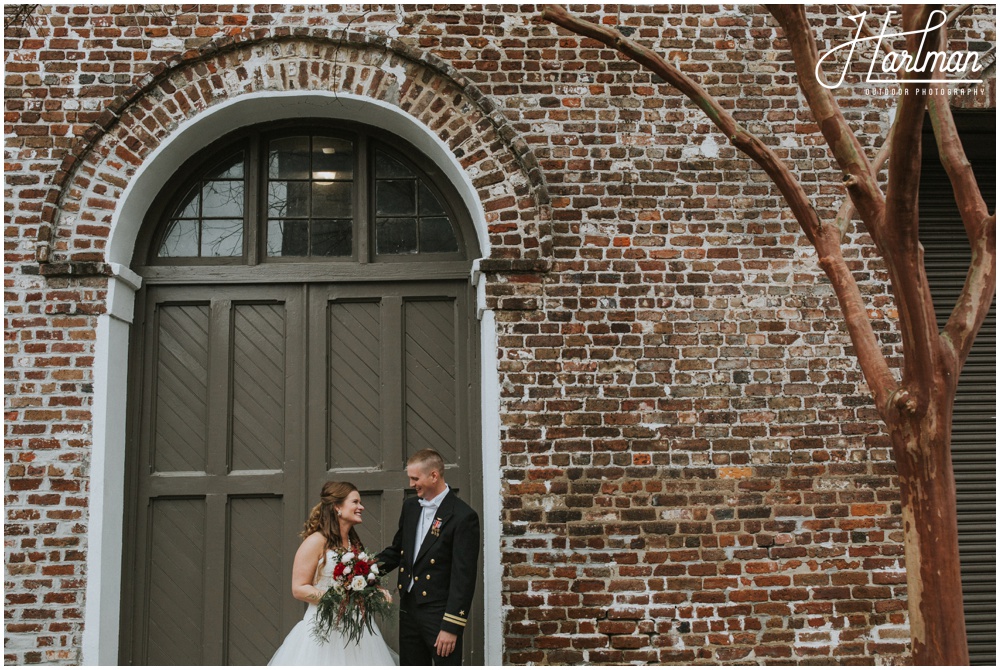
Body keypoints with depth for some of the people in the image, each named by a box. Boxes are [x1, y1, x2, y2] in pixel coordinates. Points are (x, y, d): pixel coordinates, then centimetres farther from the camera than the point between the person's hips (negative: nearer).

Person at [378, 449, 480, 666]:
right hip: (408, 608, 7)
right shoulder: (410, 506, 7)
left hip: (439, 613, -7)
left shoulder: (463, 516, -15)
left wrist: (451, 627, -18)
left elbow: (463, 577, -16)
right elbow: (397, 549, 18)